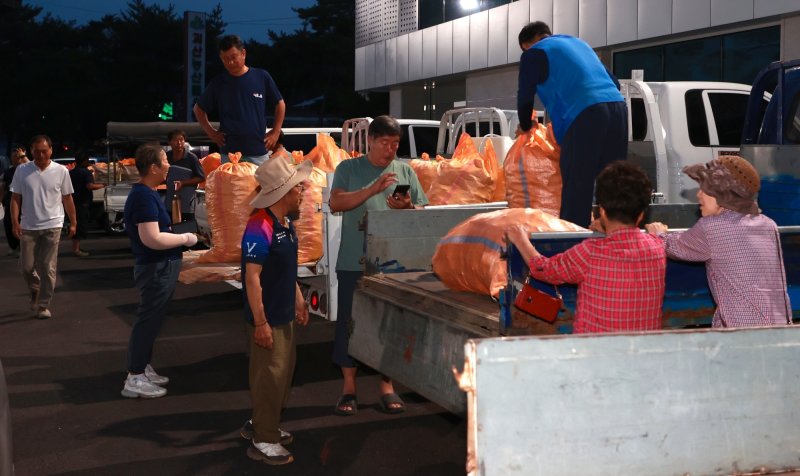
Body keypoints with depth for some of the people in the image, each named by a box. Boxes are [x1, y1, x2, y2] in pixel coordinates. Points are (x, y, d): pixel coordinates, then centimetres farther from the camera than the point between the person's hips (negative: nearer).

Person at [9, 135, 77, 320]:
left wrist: (73, 223, 5)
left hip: (52, 226, -1)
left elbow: (67, 199, 4)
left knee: (47, 268, -1)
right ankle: (35, 291, 36)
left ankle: (43, 305, 9)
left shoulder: (61, 171, -3)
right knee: (27, 266, 7)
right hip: (28, 227, 2)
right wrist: (15, 222, -7)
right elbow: (16, 198, 2)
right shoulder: (22, 170, -1)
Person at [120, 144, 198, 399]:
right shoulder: (144, 196, -22)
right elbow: (152, 239, -28)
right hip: (155, 269, -10)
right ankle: (134, 379, 3)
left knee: (151, 320, 18)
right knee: (148, 320, -4)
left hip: (159, 267, 10)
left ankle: (144, 368, 30)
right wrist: (185, 238, -18)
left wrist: (176, 234, 13)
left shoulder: (146, 193, 12)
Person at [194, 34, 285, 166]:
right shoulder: (218, 83, 5)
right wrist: (211, 132, 8)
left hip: (258, 152, 0)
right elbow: (199, 109, 18)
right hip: (229, 152, 0)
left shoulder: (262, 77, 2)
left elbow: (280, 105, 13)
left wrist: (275, 133, 7)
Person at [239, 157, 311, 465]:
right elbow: (252, 278, -25)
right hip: (267, 319, -9)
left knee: (283, 372, 18)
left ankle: (260, 425, 34)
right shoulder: (260, 227, -24)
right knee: (269, 377, -1)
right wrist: (260, 322, -24)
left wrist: (299, 301, 18)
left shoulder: (286, 224, 6)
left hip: (284, 315, 9)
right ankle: (263, 441, 12)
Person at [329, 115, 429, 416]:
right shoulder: (349, 169, 5)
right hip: (354, 262, -2)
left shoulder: (405, 171, 11)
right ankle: (349, 387, 14)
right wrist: (372, 190, -19)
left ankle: (387, 386, 18)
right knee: (349, 322, 3)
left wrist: (406, 208, -12)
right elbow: (336, 202, -9)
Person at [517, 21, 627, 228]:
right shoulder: (579, 43, 32)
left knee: (577, 190, -6)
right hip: (617, 107, 7)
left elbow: (525, 97, 11)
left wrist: (525, 127, 28)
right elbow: (614, 82, 31)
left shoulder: (535, 52, 11)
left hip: (584, 114, -7)